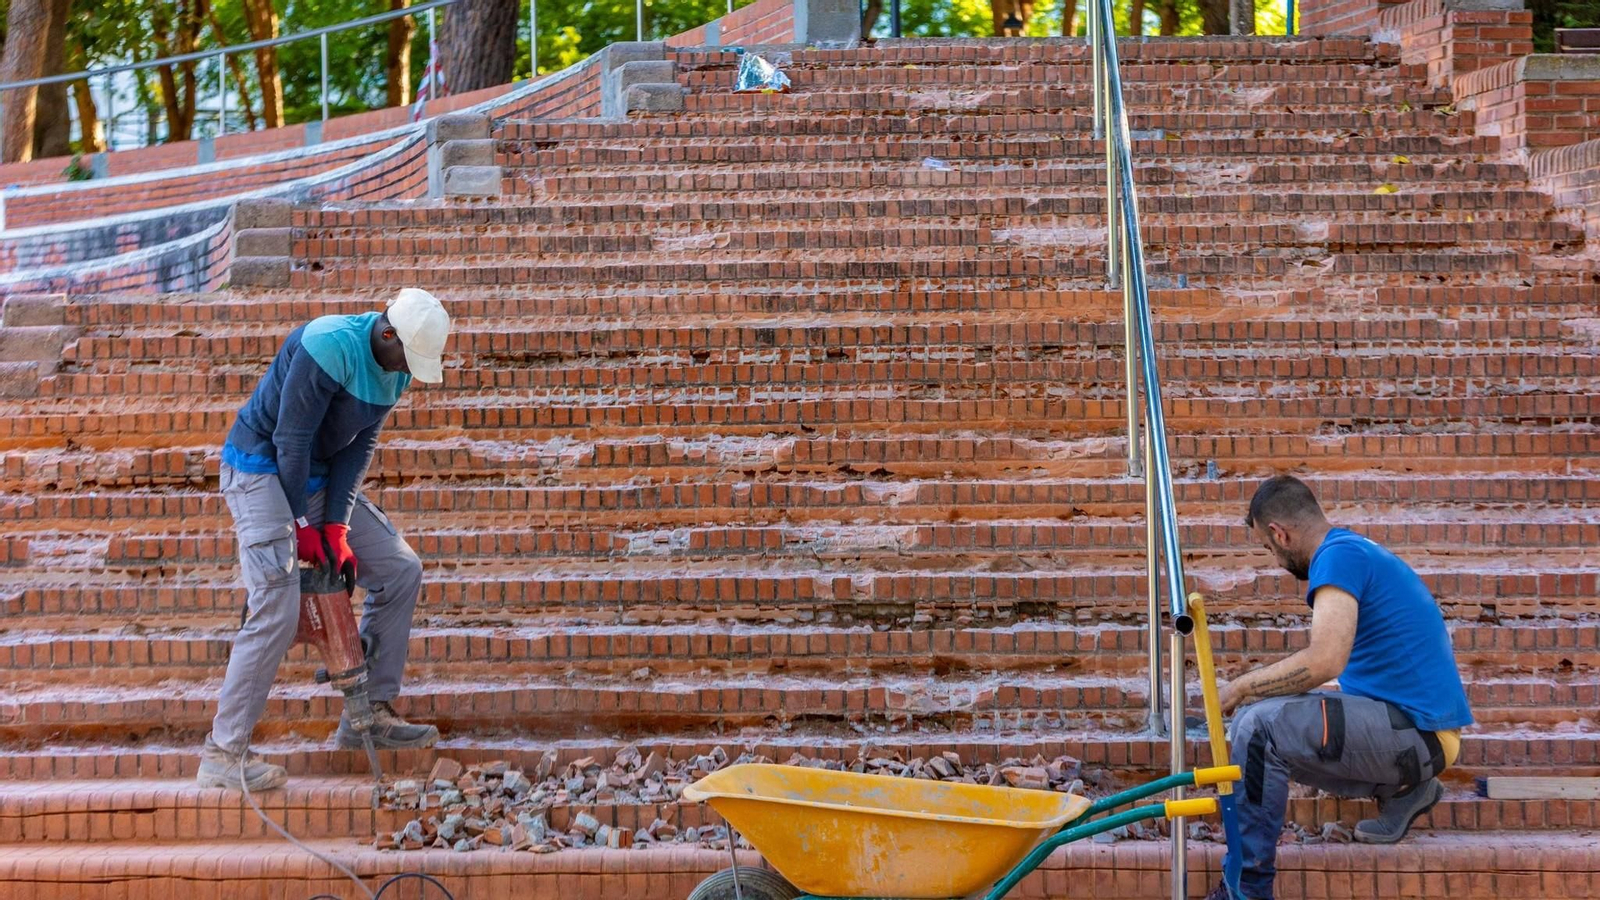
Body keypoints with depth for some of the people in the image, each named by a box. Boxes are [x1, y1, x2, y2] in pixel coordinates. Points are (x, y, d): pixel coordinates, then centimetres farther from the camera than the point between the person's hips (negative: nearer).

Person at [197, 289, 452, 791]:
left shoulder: (397, 368, -1)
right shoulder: (330, 347, -28)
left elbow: (359, 446, -1)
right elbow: (291, 440, -23)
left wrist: (336, 524, -11)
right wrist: (301, 526, -17)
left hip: (319, 479, 9)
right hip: (261, 470, -9)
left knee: (401, 570, 6)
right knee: (276, 607, -20)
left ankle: (368, 714, 13)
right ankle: (223, 754, -15)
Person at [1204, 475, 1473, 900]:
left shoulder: (1338, 556, -14)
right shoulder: (1359, 550, 18)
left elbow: (1325, 660, -27)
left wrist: (1242, 687, -13)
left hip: (1415, 732, -10)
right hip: (1421, 728, 10)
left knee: (1259, 724, -19)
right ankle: (1400, 787, 11)